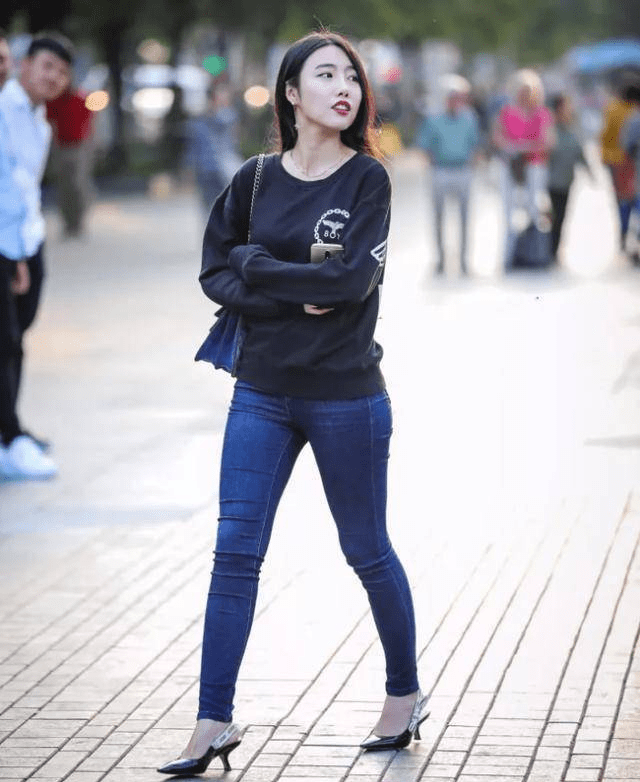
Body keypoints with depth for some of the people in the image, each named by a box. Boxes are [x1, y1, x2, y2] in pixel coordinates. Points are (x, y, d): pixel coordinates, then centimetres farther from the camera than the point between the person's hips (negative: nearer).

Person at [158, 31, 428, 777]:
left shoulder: (367, 178, -6)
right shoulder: (256, 179, 3)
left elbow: (352, 280, -17)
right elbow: (214, 272, 2)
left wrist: (257, 265, -11)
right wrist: (294, 296, -12)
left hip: (346, 397, -3)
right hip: (262, 393, 3)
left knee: (367, 551, 9)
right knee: (235, 551, -2)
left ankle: (405, 694, 29)